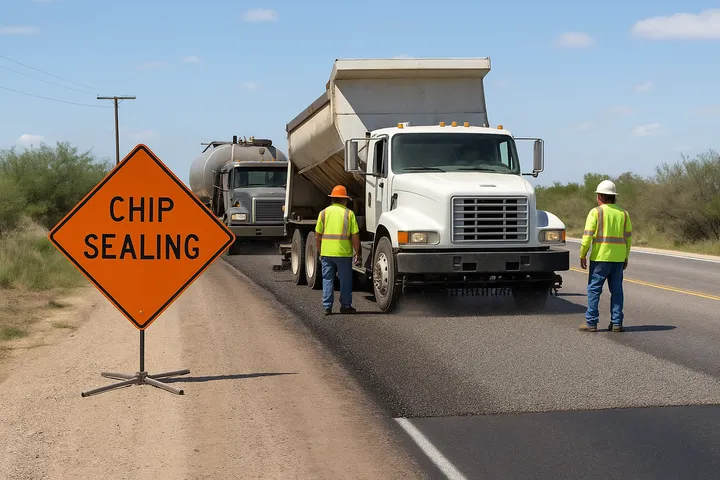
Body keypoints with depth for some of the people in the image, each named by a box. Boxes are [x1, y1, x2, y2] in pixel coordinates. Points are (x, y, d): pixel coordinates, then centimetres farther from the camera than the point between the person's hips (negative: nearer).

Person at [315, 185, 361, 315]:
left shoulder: (324, 213, 5)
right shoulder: (349, 213, -2)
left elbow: (317, 236, 6)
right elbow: (355, 236, -5)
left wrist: (320, 252, 17)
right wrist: (357, 252, 6)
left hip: (326, 252, 2)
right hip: (344, 253, -2)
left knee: (327, 279, 9)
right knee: (345, 280, 10)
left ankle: (327, 307, 7)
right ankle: (345, 306, 16)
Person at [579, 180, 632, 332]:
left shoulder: (595, 212, -6)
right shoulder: (623, 213, 9)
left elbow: (588, 235, -11)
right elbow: (628, 237, 10)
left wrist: (582, 255, -4)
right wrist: (626, 257, 18)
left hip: (600, 257, -4)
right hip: (618, 258, 4)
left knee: (594, 289, 0)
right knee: (616, 290, 9)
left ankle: (591, 322, -2)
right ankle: (616, 322, 9)